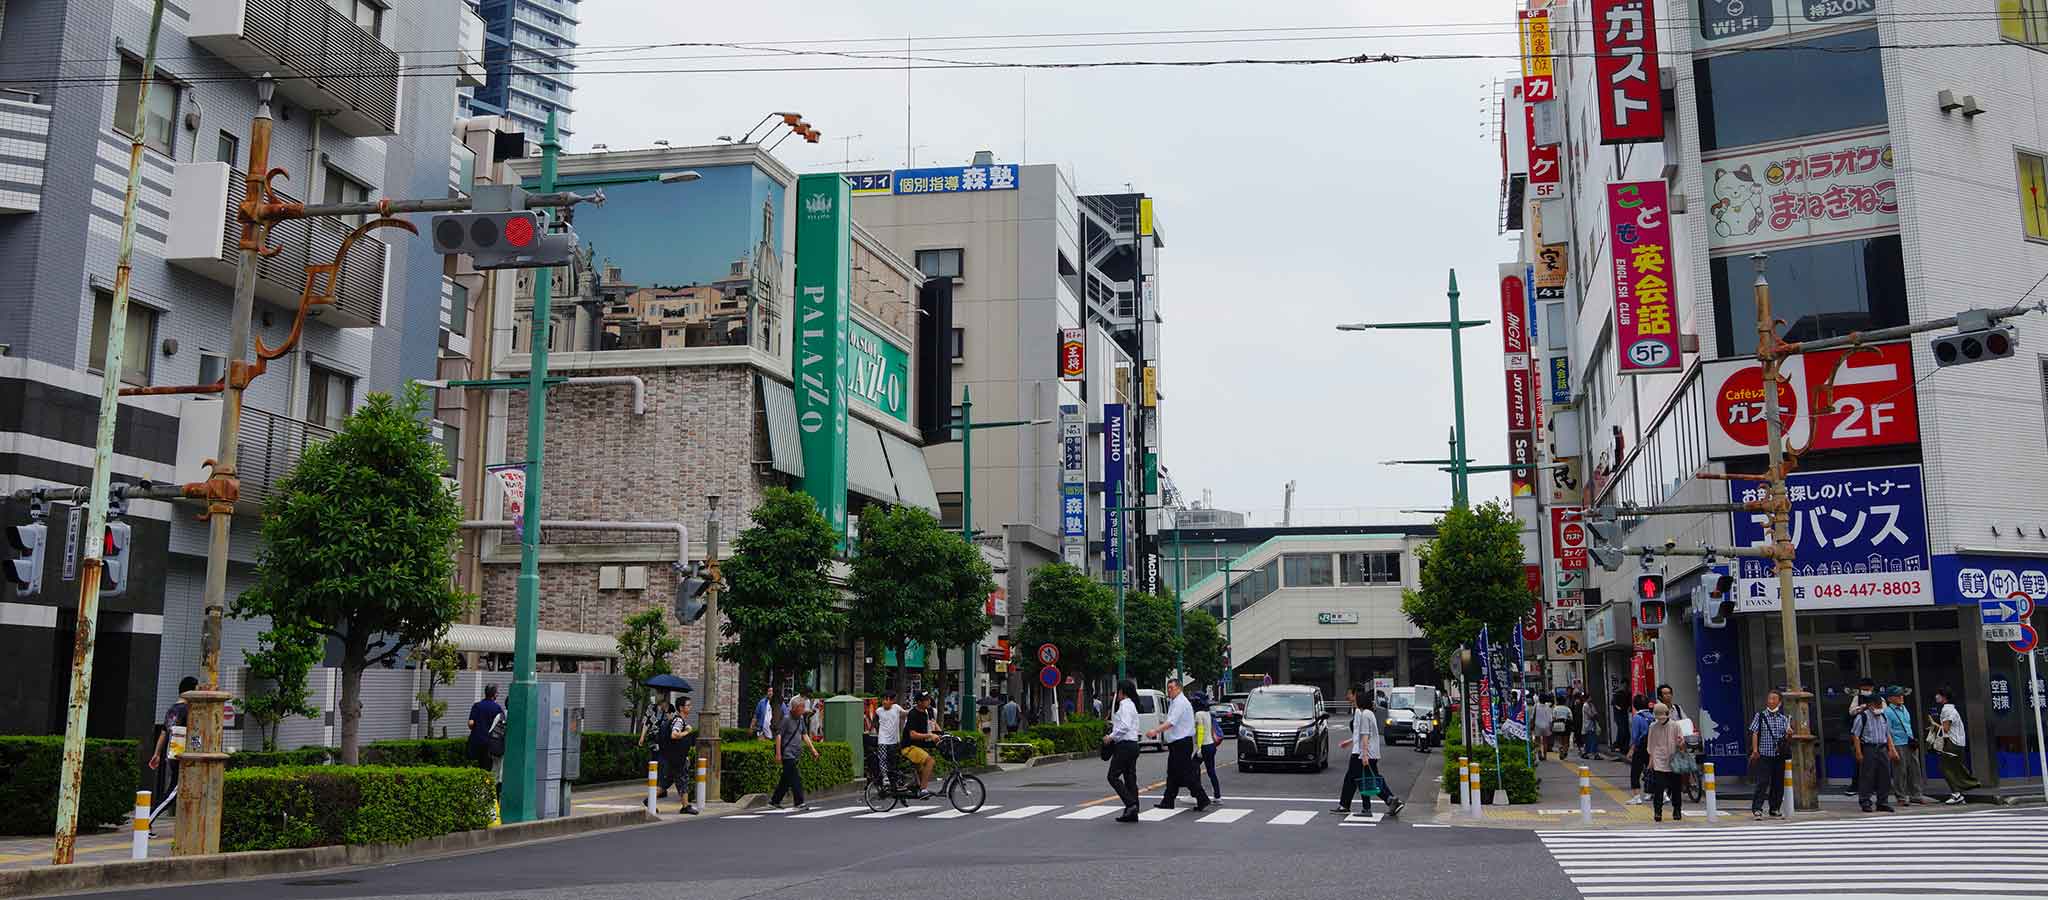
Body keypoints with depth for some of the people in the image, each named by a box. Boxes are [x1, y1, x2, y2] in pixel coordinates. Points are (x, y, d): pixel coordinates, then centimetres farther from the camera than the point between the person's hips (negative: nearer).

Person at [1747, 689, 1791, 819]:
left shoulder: (1783, 718, 11)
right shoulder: (1760, 715, 3)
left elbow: (1786, 734, 8)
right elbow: (1754, 733, -1)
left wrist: (1789, 732, -16)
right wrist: (1755, 750, -10)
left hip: (1779, 755, 4)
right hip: (1764, 755, -4)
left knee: (1778, 783, 7)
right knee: (1763, 782, -10)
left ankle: (1775, 810, 17)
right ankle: (1756, 809, -9)